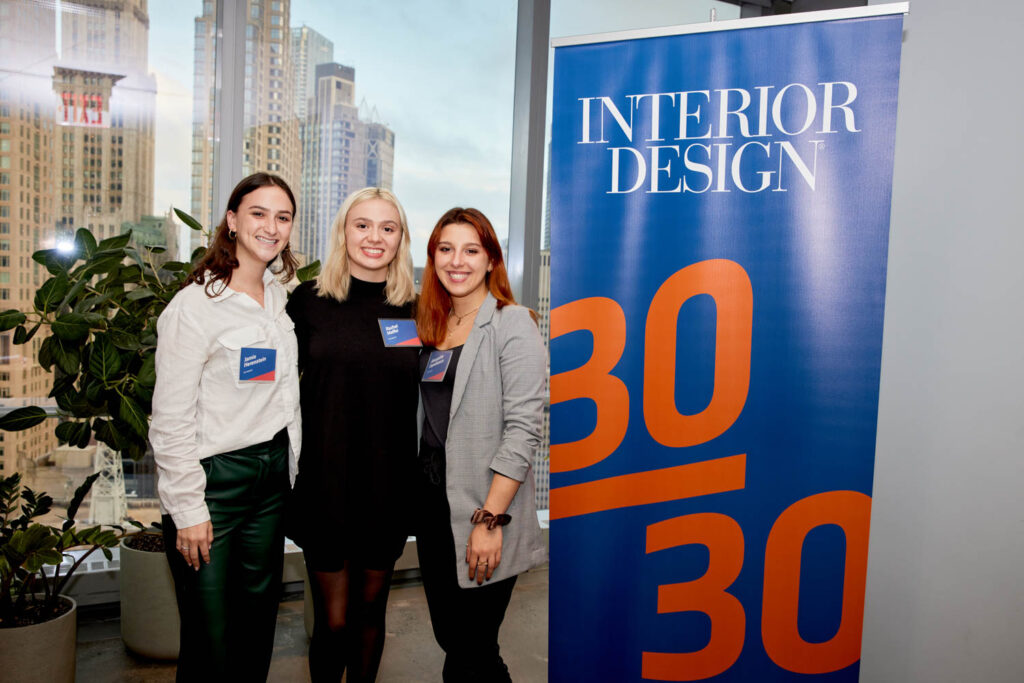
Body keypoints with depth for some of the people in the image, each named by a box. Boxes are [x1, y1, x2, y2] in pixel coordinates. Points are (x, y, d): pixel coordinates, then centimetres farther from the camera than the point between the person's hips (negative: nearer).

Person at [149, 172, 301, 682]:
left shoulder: (280, 297, 9)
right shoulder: (195, 305, -12)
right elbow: (170, 419, -13)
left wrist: (287, 468, 14)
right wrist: (188, 510, -13)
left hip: (272, 473, 6)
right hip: (213, 477, -6)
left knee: (258, 624, 16)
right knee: (209, 641, 4)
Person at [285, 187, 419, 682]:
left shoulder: (414, 309, 3)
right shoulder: (309, 300, -1)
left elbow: (426, 398, 10)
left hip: (389, 487, 2)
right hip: (325, 483, -1)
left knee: (370, 609, 14)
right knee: (334, 619, 3)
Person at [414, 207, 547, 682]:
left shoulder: (513, 326, -10)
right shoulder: (431, 326, 11)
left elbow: (523, 429, -16)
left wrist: (491, 519, -19)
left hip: (482, 507, -7)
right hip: (430, 500, 7)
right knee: (448, 638, 16)